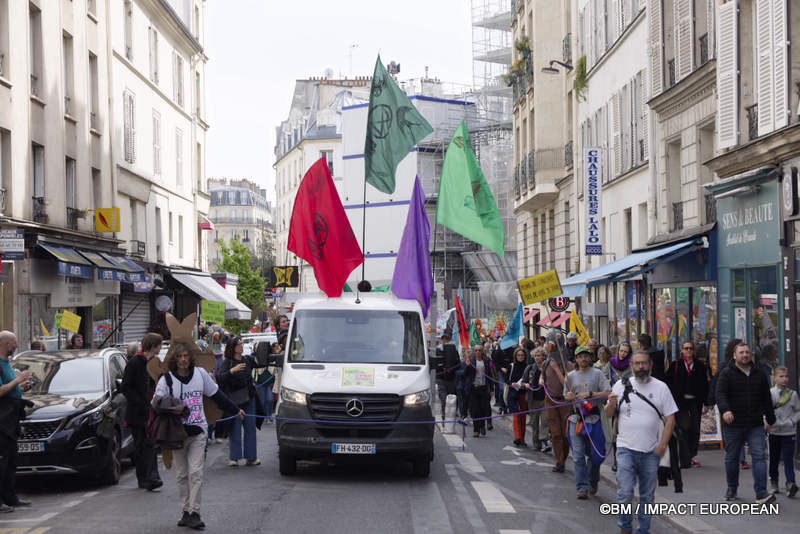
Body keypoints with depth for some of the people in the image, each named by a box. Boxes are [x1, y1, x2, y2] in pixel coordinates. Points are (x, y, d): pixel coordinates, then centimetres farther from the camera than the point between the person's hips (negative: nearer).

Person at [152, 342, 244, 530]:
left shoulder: (200, 374, 4)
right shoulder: (166, 379, -3)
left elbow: (216, 395, 18)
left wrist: (235, 410, 24)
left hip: (198, 432, 0)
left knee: (195, 473, -8)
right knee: (181, 475, 6)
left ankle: (194, 513, -9)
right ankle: (186, 512, 15)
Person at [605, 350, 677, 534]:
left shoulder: (661, 387, 3)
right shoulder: (621, 386, 4)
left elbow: (670, 419, 3)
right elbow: (608, 414, 9)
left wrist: (662, 446, -5)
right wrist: (611, 404, -14)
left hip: (651, 451, 1)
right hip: (626, 449, -1)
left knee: (647, 495, 8)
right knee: (625, 493, -8)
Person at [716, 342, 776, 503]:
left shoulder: (759, 374, 12)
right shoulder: (727, 373, 0)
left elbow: (767, 398, 19)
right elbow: (720, 393, -14)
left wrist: (770, 420, 20)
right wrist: (725, 410, -32)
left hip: (755, 425, 2)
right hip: (733, 425, -2)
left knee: (759, 456, -9)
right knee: (731, 458, 9)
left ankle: (761, 493, -13)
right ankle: (732, 488, 28)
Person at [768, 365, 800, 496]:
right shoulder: (769, 393, -3)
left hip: (789, 432, 0)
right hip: (774, 431, 1)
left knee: (788, 458, -8)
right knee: (774, 458, 12)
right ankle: (774, 482, 25)